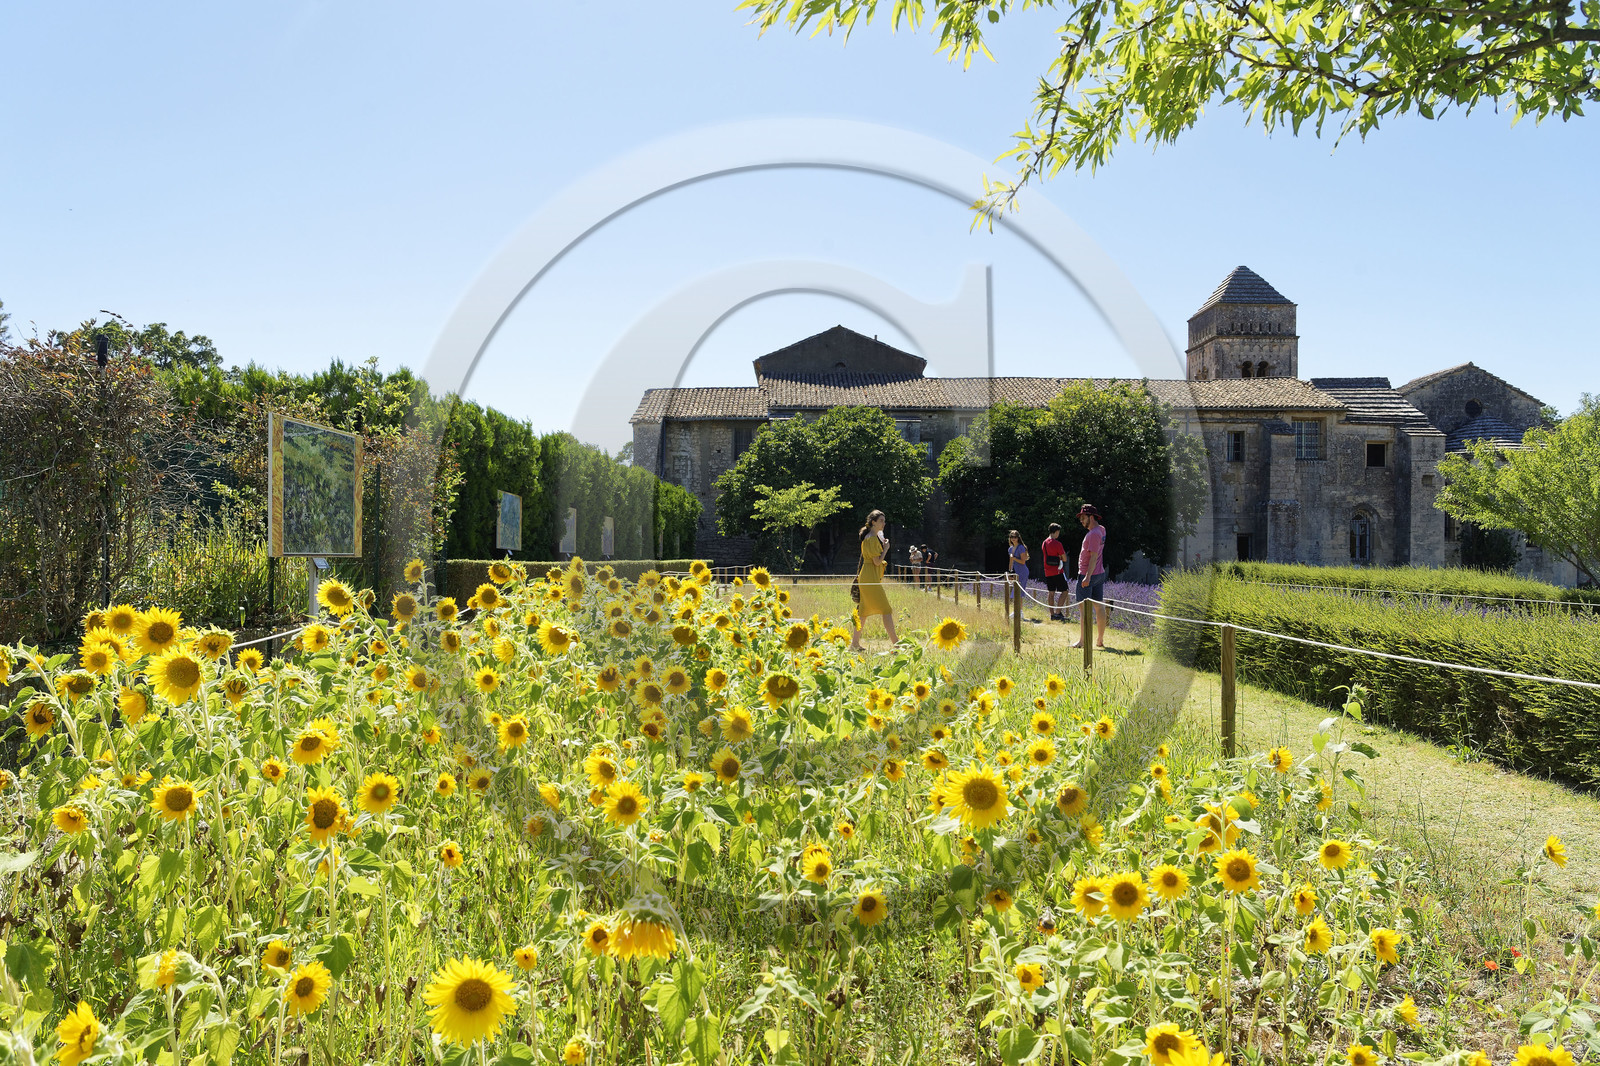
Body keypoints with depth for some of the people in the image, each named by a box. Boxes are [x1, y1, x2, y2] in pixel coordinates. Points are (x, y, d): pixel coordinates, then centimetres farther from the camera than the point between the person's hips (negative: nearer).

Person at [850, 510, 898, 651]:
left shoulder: (876, 536, 16)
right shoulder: (871, 539, -15)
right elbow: (877, 561, -19)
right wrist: (886, 548, -8)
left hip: (867, 578, 10)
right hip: (871, 578, -10)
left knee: (864, 610, 11)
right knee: (886, 610, -10)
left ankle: (855, 643, 14)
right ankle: (896, 642, -10)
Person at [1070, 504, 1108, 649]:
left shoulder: (1093, 534, -18)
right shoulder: (1101, 530, 9)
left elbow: (1094, 557, -23)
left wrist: (1088, 576, -26)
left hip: (1088, 575, -9)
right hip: (1100, 574, 9)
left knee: (1085, 608, -5)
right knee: (1099, 607, 10)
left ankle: (1083, 640, -3)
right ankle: (1100, 640, 15)